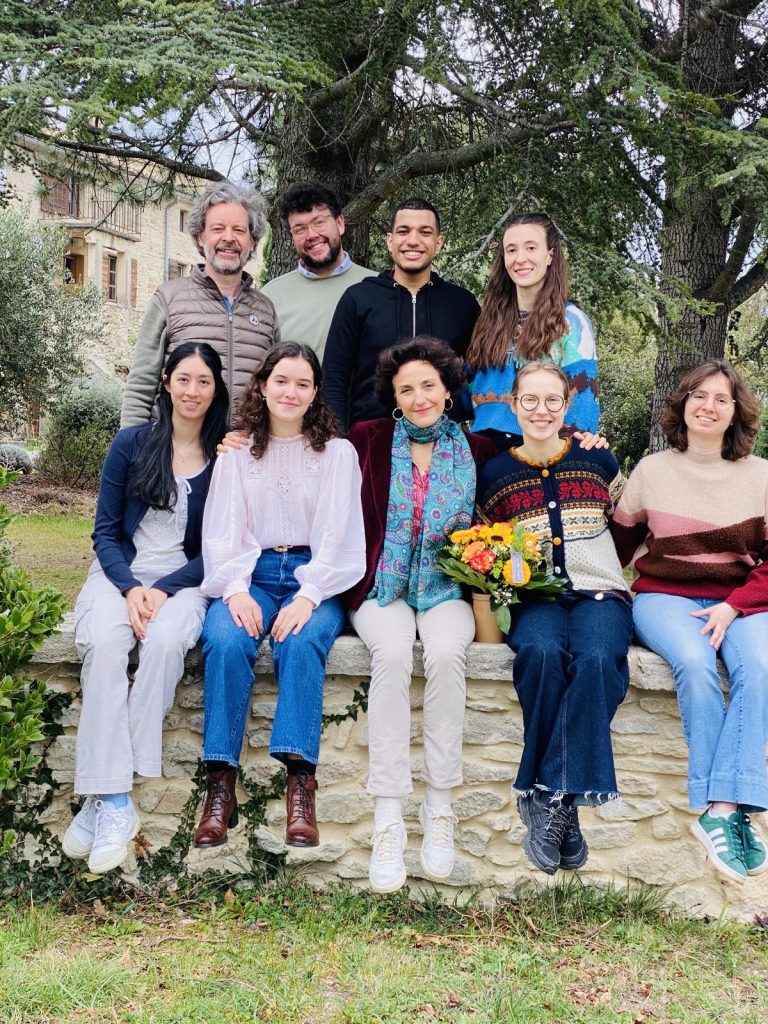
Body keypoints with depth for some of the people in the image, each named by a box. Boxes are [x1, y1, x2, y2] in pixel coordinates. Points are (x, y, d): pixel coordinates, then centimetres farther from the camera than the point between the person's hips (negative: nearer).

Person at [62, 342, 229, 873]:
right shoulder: (132, 444, 4)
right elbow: (106, 530, 5)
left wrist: (164, 590, -13)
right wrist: (130, 588, -12)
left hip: (185, 579, -1)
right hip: (122, 572, 1)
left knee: (164, 641, -34)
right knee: (104, 643, -31)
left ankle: (105, 797, -29)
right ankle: (115, 802, -34)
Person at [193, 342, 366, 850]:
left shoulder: (337, 452, 8)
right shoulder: (237, 453, 12)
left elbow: (338, 535, -2)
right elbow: (223, 531, 5)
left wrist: (309, 597, -17)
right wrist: (236, 590, -14)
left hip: (315, 577, -1)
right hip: (251, 574, 1)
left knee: (302, 642, -34)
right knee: (226, 641, -30)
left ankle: (300, 781, -35)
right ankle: (221, 783, -28)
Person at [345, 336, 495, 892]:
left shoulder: (475, 449, 7)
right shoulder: (371, 439, 5)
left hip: (446, 590, 1)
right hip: (383, 588, 0)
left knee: (446, 652, -32)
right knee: (393, 654, -32)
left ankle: (440, 810, -22)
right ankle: (388, 820, -30)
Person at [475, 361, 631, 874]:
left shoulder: (598, 462, 8)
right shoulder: (495, 475, 8)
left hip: (598, 592, 0)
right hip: (534, 599, 0)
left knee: (595, 659, -35)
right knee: (542, 653, -36)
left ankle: (549, 798, -27)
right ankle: (560, 809, -25)